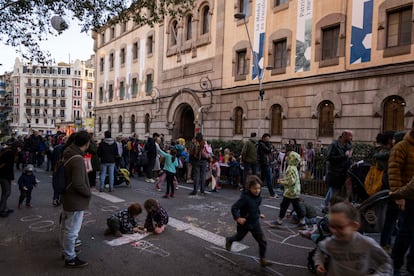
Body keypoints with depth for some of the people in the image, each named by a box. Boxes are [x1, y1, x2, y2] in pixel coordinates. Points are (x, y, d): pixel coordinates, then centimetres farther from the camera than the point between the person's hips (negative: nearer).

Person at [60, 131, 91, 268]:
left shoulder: (67, 154, 1)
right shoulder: (77, 160, -28)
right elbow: (79, 184, -29)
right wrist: (88, 192, -13)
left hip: (67, 197, 10)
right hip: (75, 200, -10)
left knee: (66, 227, 24)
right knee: (72, 230, 5)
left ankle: (66, 251, 42)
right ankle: (70, 258, 20)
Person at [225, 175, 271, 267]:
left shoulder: (258, 197, -7)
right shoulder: (245, 197, -31)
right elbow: (234, 208, -30)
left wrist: (259, 214, 10)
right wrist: (237, 218, -39)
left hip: (255, 223, 5)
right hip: (244, 223, -5)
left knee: (262, 241, -1)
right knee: (239, 237, 23)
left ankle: (263, 259, 15)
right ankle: (229, 240, 56)